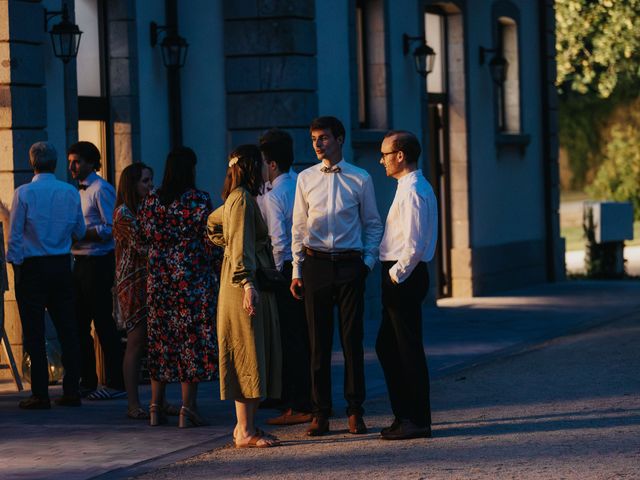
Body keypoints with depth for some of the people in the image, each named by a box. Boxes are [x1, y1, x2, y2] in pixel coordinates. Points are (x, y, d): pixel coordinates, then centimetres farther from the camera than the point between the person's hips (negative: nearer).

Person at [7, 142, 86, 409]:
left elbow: (15, 235, -8)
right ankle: (71, 391, 9)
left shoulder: (24, 193, -10)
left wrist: (14, 262, 3)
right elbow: (80, 232, 10)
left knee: (34, 333, 0)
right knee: (67, 329, 8)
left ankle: (40, 394, -1)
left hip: (31, 267, -3)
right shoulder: (70, 193, 1)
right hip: (62, 266, 4)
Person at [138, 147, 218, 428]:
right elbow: (209, 240, -10)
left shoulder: (151, 202, 4)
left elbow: (144, 239, 9)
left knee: (160, 341, 11)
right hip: (193, 279, -5)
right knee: (192, 341, -1)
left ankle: (156, 408, 13)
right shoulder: (200, 200, -9)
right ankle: (187, 410, -3)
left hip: (158, 280, 5)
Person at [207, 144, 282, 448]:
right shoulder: (242, 199, -12)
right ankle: (245, 431, -9)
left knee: (254, 356, 11)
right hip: (246, 283, -10)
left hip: (252, 283, 10)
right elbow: (241, 245, -20)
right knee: (249, 355, -9)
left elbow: (212, 225, 33)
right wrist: (247, 283, -27)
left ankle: (245, 425, 14)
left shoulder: (240, 198, 18)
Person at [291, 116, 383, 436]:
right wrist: (297, 271, 5)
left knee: (352, 338, 2)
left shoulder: (360, 179, 2)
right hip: (315, 263, 1)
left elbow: (373, 225, 8)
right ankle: (320, 412, 10)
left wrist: (368, 262, -3)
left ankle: (355, 411, 10)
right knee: (318, 340, 4)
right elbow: (298, 227, 9)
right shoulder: (306, 179, 7)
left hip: (350, 265, -1)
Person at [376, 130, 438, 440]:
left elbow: (413, 246, -24)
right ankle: (404, 415, 22)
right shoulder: (414, 188, 16)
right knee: (386, 347, 16)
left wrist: (396, 275, -14)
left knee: (408, 350, -4)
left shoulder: (412, 192, -17)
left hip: (404, 277, -10)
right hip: (400, 276, 10)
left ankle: (417, 421, 1)